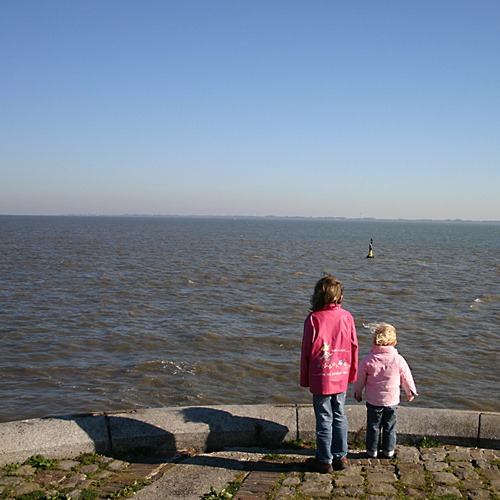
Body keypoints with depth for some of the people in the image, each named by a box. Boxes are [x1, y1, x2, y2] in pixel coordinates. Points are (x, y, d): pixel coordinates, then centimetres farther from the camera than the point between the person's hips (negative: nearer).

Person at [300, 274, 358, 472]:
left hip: (320, 378, -4)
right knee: (339, 417, 16)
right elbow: (353, 347, 3)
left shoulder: (313, 319, -15)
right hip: (341, 377, 4)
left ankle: (325, 460, 17)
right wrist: (352, 373, 16)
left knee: (324, 419, 6)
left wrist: (304, 379, 2)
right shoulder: (347, 317, -4)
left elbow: (307, 351, -9)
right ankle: (341, 456, 26)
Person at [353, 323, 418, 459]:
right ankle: (389, 451, 24)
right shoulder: (398, 360, -11)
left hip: (373, 401, -1)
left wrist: (357, 393, 17)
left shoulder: (368, 360, -13)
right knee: (389, 427, 16)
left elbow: (360, 379, -2)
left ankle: (372, 451, 20)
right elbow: (407, 378, 2)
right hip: (392, 401, 1)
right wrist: (411, 392, 21)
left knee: (373, 426, 13)